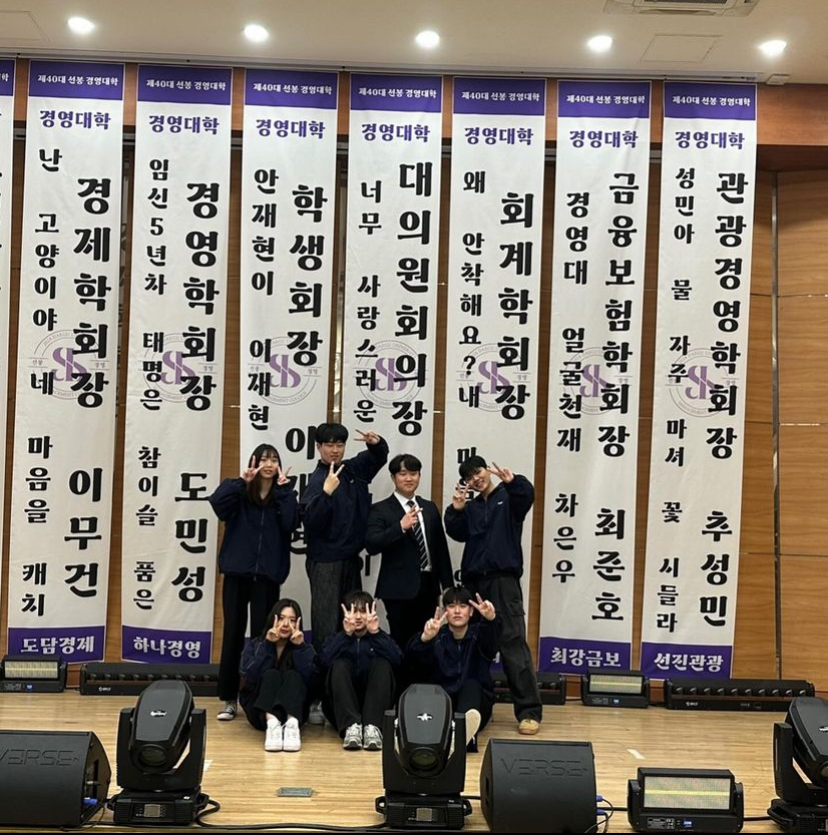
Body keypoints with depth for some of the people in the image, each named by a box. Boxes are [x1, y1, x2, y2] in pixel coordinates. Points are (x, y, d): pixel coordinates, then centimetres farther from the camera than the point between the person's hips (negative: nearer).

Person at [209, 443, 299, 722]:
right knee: (233, 633, 3)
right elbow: (218, 504, -16)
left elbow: (291, 523, -11)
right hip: (237, 572, 0)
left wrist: (284, 489, -13)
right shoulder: (238, 490, 5)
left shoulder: (283, 495, 8)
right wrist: (242, 481, -19)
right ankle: (228, 699, 11)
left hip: (267, 574, 0)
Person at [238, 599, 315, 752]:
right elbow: (250, 678, -16)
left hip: (293, 711, 0)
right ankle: (271, 722, -55)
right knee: (271, 674, -27)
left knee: (292, 675, -26)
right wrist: (267, 645, -20)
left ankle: (292, 723, -55)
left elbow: (308, 680, -14)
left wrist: (300, 648, -21)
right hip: (260, 710, 0)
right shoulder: (254, 646, 4)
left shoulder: (305, 649, 6)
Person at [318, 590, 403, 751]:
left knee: (381, 664, -22)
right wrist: (346, 634, -21)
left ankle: (372, 727, -40)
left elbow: (397, 661, -12)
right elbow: (324, 663, -12)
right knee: (340, 665, -23)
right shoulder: (337, 638, 13)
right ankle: (351, 726, -43)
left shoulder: (382, 637, 14)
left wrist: (375, 633, -20)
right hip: (341, 708, 0)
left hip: (375, 705, 0)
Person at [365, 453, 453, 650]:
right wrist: (400, 526, -25)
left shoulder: (430, 508, 14)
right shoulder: (381, 510, -2)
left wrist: (447, 585, 13)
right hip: (399, 587, -5)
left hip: (428, 584, 5)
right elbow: (371, 545, -15)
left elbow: (441, 549, 16)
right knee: (401, 641, -3)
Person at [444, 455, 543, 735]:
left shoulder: (508, 497, 8)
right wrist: (456, 510, -10)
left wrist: (512, 481, -33)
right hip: (473, 581, 5)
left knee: (513, 643, -11)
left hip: (503, 580, -5)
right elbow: (458, 534, 5)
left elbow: (527, 495, -15)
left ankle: (529, 712, -11)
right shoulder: (471, 507, 19)